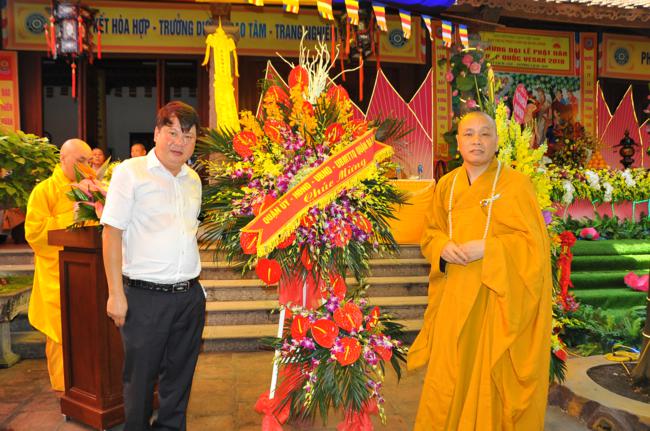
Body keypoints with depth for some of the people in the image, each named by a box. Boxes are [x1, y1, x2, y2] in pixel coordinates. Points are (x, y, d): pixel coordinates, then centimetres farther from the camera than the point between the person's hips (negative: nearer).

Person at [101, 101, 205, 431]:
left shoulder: (193, 179, 11)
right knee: (140, 376, 9)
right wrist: (116, 293, -12)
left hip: (190, 295, 5)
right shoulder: (130, 172, -6)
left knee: (179, 374, 16)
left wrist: (193, 283, 15)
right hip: (145, 295, -5)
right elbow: (112, 232, -8)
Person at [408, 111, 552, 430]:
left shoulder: (516, 184, -8)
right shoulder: (446, 185, 5)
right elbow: (431, 234, 13)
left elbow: (534, 243, -10)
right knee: (449, 374, 10)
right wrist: (443, 248, -9)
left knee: (495, 376, 7)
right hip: (456, 295, 4)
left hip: (498, 297, -4)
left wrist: (486, 248, -20)